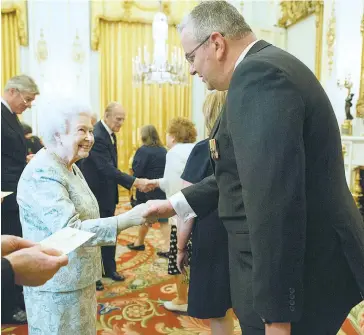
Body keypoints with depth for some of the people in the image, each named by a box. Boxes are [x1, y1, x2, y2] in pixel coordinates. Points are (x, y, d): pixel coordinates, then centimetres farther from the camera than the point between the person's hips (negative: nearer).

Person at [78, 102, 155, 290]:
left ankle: (109, 269, 32)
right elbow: (107, 168, -32)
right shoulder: (96, 136, -25)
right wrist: (135, 182, -36)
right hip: (96, 194, -9)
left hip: (107, 192, 9)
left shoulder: (109, 133, 6)